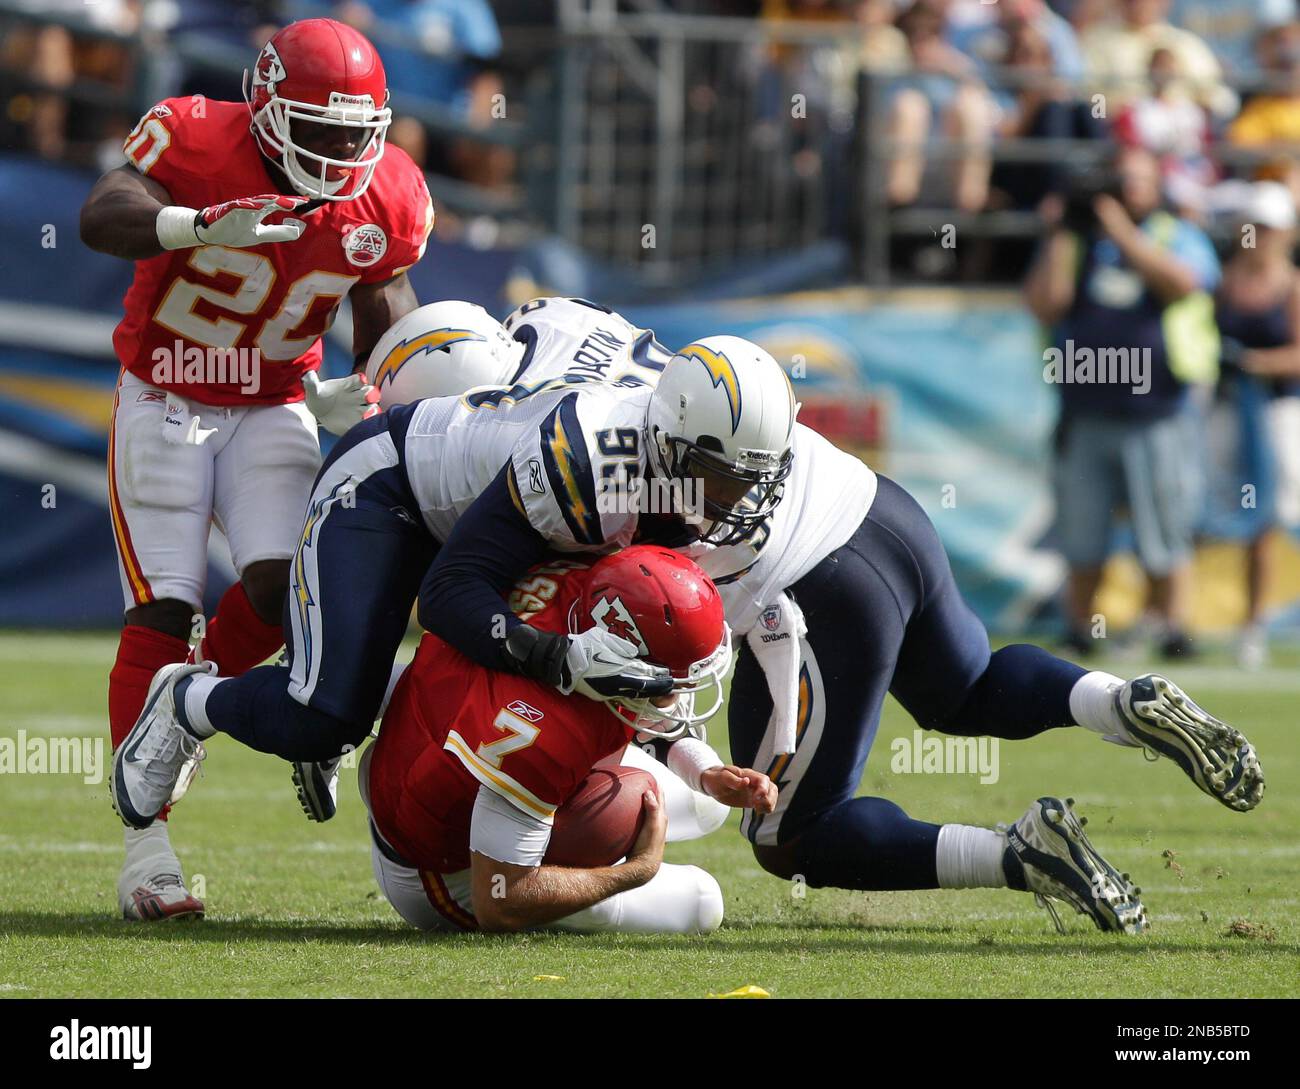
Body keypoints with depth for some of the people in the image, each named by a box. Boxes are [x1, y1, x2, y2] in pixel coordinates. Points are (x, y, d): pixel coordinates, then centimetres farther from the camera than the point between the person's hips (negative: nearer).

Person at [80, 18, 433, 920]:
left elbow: (387, 320, 6)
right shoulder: (198, 142, -21)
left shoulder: (385, 200, -8)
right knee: (162, 609, -11)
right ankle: (148, 851, -11)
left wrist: (365, 395, -14)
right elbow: (104, 216, -38)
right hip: (165, 401, -3)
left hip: (272, 411, 3)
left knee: (282, 584, -18)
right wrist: (201, 225, -56)